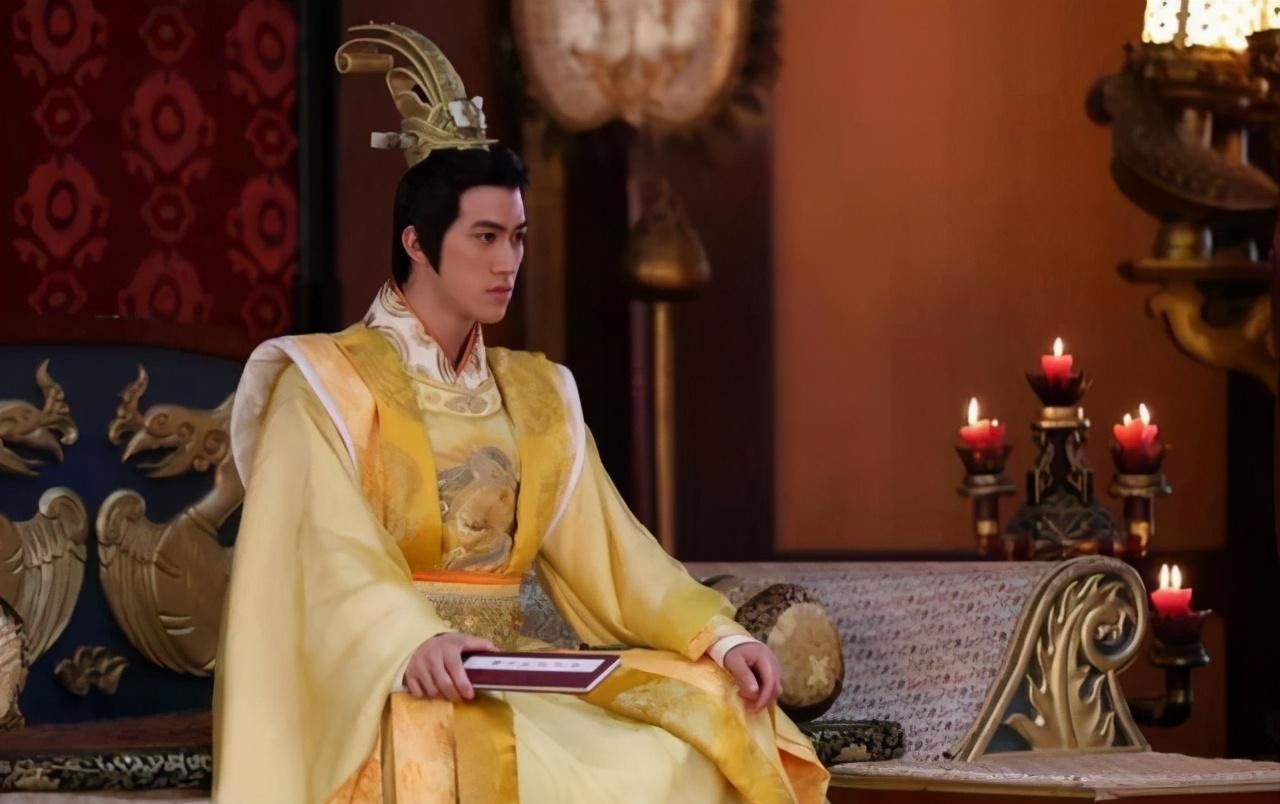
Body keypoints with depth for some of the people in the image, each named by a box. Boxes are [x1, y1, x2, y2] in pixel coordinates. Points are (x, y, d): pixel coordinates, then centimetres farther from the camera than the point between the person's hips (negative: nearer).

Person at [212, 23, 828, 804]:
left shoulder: (533, 394, 17)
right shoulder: (330, 383, -2)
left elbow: (606, 546, 10)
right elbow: (335, 552, -17)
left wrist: (720, 636, -6)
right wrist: (416, 640, -37)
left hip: (511, 676, 6)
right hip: (384, 684, -5)